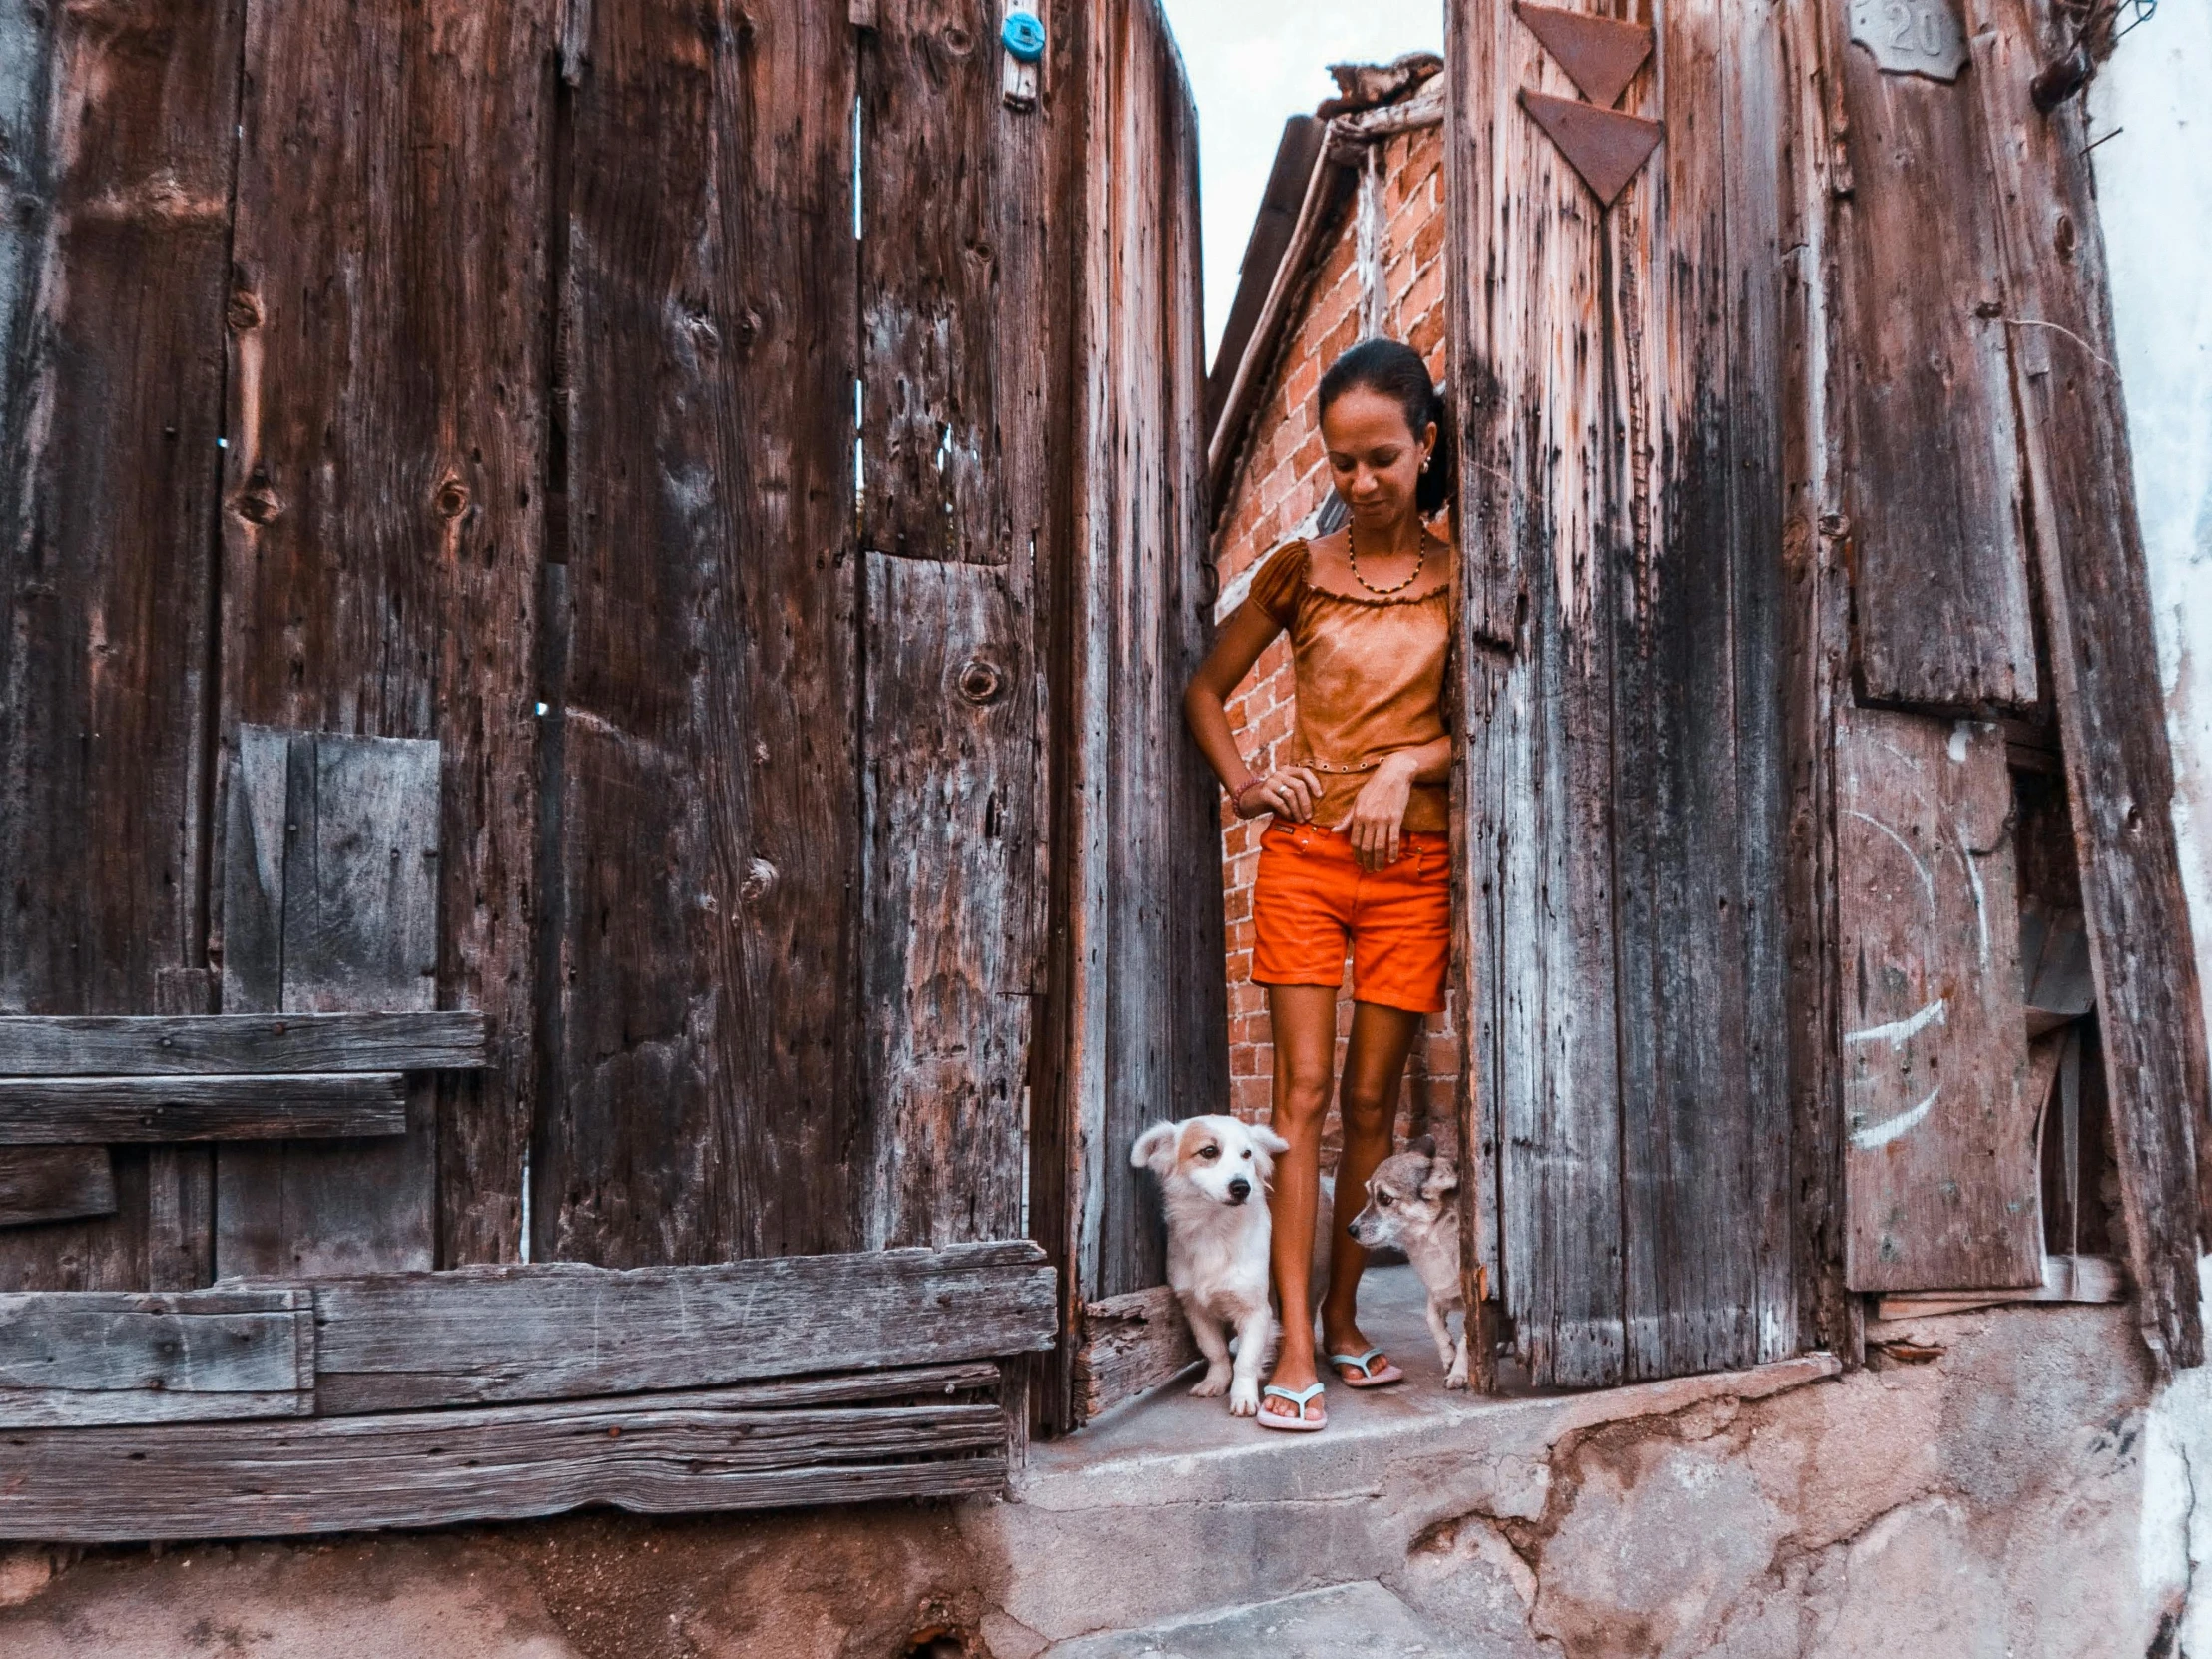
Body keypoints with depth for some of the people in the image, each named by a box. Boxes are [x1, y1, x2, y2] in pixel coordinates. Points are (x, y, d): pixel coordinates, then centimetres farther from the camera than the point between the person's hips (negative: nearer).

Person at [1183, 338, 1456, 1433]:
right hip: (1303, 852, 0)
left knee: (1372, 1097, 5)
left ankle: (1343, 1315, 19)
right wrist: (1242, 781, -2)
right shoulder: (1300, 571, 6)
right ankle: (1295, 1348, -4)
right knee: (1303, 1091, -5)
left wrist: (1407, 763, -11)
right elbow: (1204, 691, 14)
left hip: (1411, 860, 0)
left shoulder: (1459, 578, 5)